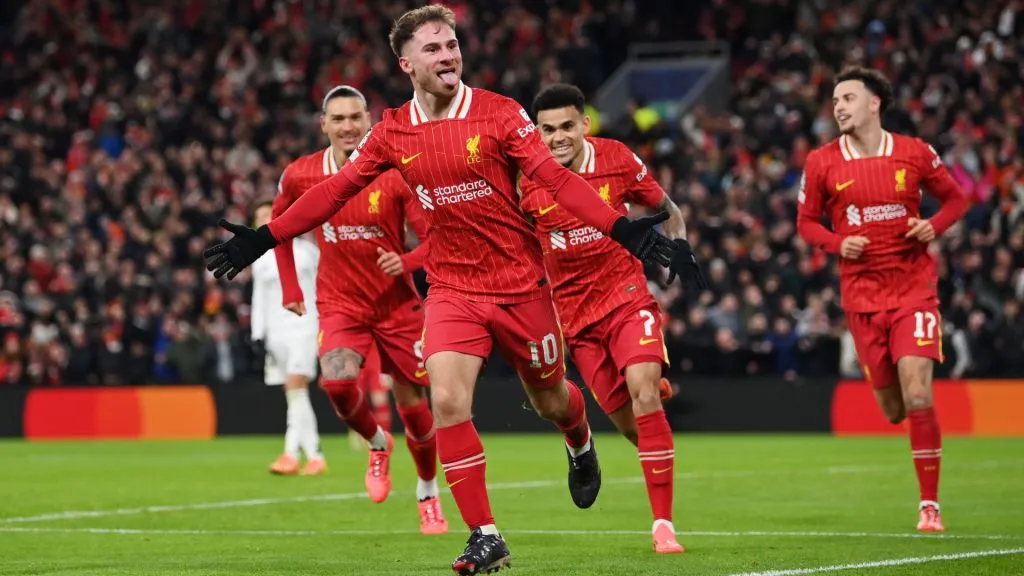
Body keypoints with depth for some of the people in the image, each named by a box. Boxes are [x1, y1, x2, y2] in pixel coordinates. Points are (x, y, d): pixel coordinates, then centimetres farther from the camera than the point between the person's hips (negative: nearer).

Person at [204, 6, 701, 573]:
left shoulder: (500, 113, -10)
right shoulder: (392, 132, -1)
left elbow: (556, 178, -15)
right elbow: (335, 191, 5)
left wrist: (621, 228, -27)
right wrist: (263, 238, 0)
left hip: (521, 284, -1)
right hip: (451, 288, 1)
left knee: (550, 399, 13)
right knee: (447, 402, -17)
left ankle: (580, 444, 52)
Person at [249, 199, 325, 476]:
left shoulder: (305, 250, 3)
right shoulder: (260, 260, 12)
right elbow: (259, 300, 15)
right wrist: (259, 336, 8)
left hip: (304, 326, -4)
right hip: (276, 331, 4)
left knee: (296, 388, -17)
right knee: (295, 398, 2)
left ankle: (291, 454, -21)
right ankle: (315, 456, 5)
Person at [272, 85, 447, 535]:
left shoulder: (396, 174, -12)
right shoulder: (300, 175, -6)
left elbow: (434, 239, -10)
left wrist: (407, 262, -31)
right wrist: (289, 287, 11)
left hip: (398, 305, -1)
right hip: (339, 304, 1)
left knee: (413, 406, 5)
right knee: (337, 381, -27)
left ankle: (428, 495, 30)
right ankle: (377, 444, 5)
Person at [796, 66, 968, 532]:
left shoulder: (915, 153, -3)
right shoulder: (822, 162, -1)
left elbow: (955, 199, 10)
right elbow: (806, 222, 9)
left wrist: (935, 226, -10)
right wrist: (838, 243, -11)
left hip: (914, 287, -2)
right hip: (862, 295, 2)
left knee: (918, 397, -15)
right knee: (893, 409, 5)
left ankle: (930, 504, -5)